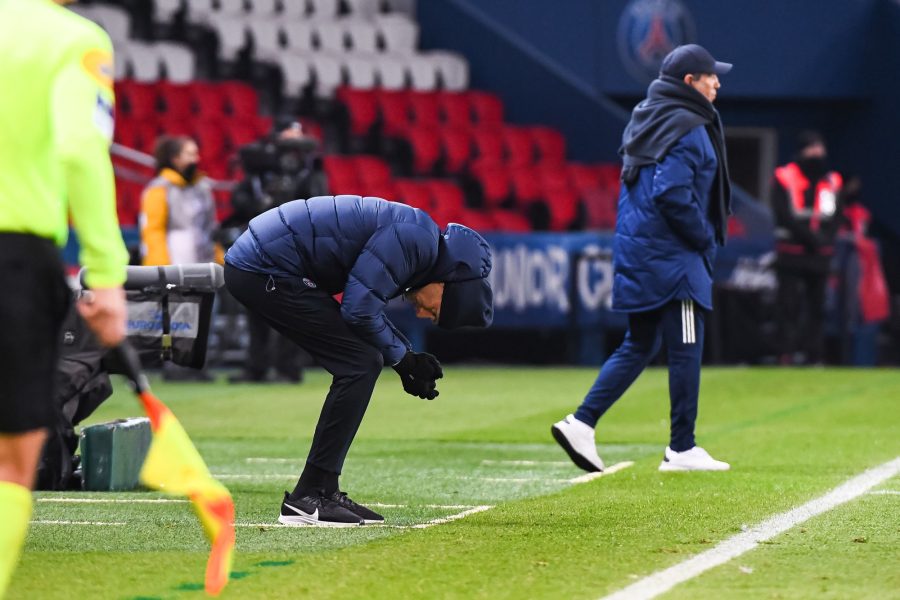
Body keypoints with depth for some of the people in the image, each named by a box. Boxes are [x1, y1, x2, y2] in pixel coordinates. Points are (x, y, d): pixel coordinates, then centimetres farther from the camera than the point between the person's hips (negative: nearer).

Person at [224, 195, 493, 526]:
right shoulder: (417, 237, -17)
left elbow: (366, 305, 21)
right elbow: (358, 309, -18)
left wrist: (407, 357, 10)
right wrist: (401, 357, -3)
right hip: (264, 271, -10)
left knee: (362, 363, 12)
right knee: (359, 365, -9)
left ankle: (324, 491, 13)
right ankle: (307, 498, -8)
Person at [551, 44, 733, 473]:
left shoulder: (648, 119, 16)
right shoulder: (685, 129, -14)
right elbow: (672, 195, -23)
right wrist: (706, 237, -11)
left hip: (637, 252, 9)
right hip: (669, 255, -9)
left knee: (639, 346, 14)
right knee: (685, 349, -2)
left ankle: (581, 423, 5)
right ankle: (681, 449, 2)